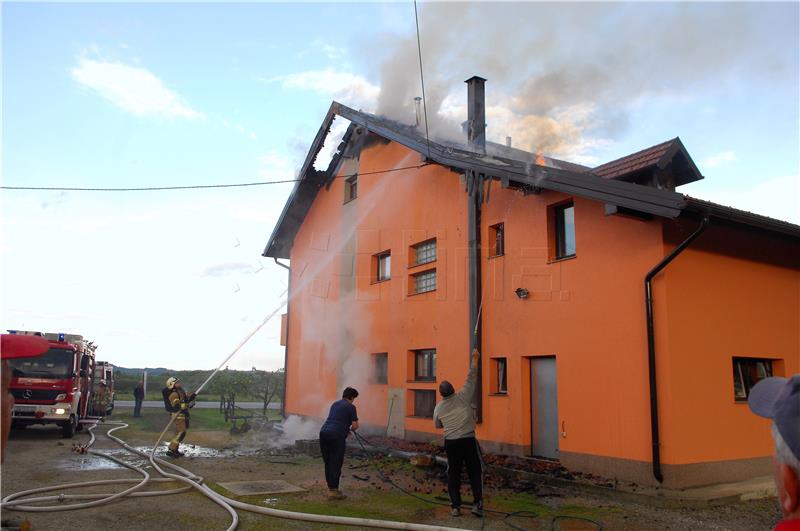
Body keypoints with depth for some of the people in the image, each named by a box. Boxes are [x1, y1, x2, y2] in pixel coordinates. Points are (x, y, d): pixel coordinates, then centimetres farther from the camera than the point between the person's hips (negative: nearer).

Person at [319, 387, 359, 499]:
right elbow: (355, 425, 1)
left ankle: (331, 488, 21)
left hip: (323, 432, 7)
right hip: (336, 435, -7)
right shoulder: (350, 407, 4)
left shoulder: (335, 404, 24)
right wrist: (350, 430, 23)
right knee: (336, 463, 0)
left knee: (328, 462, 14)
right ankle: (333, 490, 1)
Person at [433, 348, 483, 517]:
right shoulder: (463, 397, -4)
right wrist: (474, 359, 11)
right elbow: (471, 377, 2)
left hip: (451, 442, 2)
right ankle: (478, 503, 1)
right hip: (468, 440, -2)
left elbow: (437, 425, 19)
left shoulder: (438, 408, 4)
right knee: (475, 472, 8)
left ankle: (455, 506, 12)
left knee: (453, 474, 11)